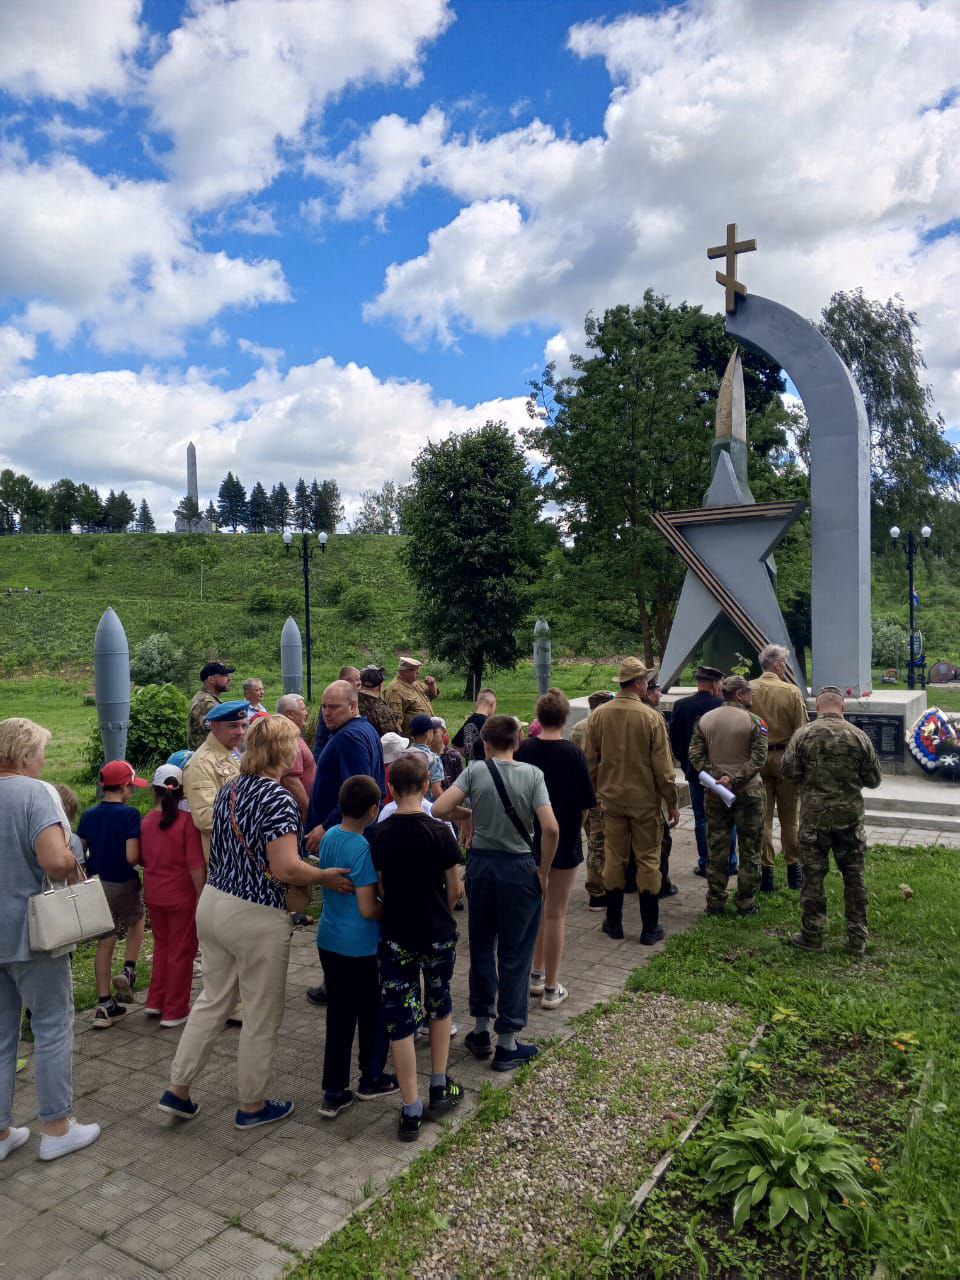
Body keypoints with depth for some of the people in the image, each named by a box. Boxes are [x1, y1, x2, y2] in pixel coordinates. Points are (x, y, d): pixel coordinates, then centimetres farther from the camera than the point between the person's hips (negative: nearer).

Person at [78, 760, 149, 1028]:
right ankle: (128, 971, 8)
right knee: (137, 921, 26)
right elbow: (132, 857, -22)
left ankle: (104, 1006, 16)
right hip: (122, 885, -4)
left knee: (105, 941, 13)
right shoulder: (130, 814, -18)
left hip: (95, 884, 5)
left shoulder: (88, 815, 0)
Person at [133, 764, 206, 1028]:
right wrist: (202, 894, -12)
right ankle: (175, 1011, 17)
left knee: (161, 944, 23)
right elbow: (195, 864, -19)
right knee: (181, 951, 8)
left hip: (154, 894, 5)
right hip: (182, 895, -5)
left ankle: (155, 1002, 30)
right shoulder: (187, 821, -18)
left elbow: (141, 860, 9)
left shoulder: (145, 822, -2)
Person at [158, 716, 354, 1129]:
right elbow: (286, 869, -27)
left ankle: (178, 1090, 29)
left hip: (213, 904, 8)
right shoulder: (278, 799, -21)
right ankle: (252, 1106, 26)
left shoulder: (228, 789, 5)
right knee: (262, 1016, 10)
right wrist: (327, 876, -11)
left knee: (212, 999, 22)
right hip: (256, 918, -8)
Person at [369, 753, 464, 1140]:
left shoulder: (378, 835, -9)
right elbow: (455, 890, -6)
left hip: (396, 936, 0)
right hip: (439, 934, 0)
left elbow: (380, 889, 0)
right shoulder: (440, 833, -14)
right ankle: (440, 1087, 30)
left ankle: (411, 1110, 11)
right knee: (440, 1004, 23)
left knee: (400, 1018, 8)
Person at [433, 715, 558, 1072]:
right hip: (518, 868, -2)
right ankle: (507, 1044, 18)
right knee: (514, 956, 8)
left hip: (480, 864, 2)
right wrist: (543, 871, -5)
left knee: (481, 948, 19)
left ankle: (481, 1031, 30)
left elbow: (439, 809, -12)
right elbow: (551, 829, -17)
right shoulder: (532, 774, -8)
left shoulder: (475, 770, -5)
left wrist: (470, 814, 7)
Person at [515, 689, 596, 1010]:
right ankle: (551, 988, 15)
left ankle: (537, 974, 31)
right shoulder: (572, 754, -16)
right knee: (555, 914, 6)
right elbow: (585, 805, -9)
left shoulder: (522, 750, -7)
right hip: (564, 842, -3)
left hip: (529, 839, 4)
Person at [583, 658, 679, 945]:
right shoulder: (651, 717, -13)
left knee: (614, 859, 13)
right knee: (648, 861, 7)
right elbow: (662, 766, -10)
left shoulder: (599, 715, -4)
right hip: (645, 800, -3)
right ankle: (649, 928, 14)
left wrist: (594, 791, 16)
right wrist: (672, 803, -1)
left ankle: (614, 923, 22)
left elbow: (589, 760, 3)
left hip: (611, 798, 3)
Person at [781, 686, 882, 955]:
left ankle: (812, 935, 16)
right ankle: (857, 939, 20)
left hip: (814, 817, -1)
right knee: (854, 878, 13)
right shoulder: (859, 737, -4)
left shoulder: (803, 735, -9)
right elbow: (874, 779, 3)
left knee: (813, 877, 8)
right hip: (850, 816, 2)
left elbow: (789, 772, -6)